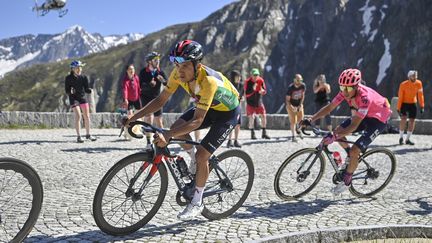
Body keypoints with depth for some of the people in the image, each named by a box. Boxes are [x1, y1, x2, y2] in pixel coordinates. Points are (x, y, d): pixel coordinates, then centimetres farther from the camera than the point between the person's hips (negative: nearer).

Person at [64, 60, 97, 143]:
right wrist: (70, 91, -27)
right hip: (73, 98, -3)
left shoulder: (84, 77, 0)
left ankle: (88, 135, 19)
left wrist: (90, 90, -22)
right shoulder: (68, 78, -7)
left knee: (87, 116, 3)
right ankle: (78, 136, -6)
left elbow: (86, 89, 0)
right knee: (78, 116, -14)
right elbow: (67, 90, -6)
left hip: (82, 97, 4)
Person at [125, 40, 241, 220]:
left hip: (227, 112, -6)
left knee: (202, 155, -14)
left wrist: (167, 136, -52)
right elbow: (161, 100, -13)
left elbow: (197, 121, -41)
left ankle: (197, 204, 5)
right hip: (208, 107, 7)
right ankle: (194, 160, 15)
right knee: (176, 129, -14)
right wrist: (134, 116, -24)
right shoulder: (178, 73, -20)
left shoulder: (208, 81, -39)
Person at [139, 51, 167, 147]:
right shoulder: (143, 72, -9)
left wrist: (163, 81, -29)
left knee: (159, 121, 3)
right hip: (146, 98, -3)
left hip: (156, 98, 3)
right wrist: (149, 84, -38)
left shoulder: (160, 72, -1)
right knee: (149, 119, -12)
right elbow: (141, 86, -18)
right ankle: (148, 142, -5)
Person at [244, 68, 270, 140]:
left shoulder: (261, 80, -5)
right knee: (251, 117, -5)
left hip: (259, 102, 3)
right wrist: (253, 89, -35)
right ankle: (252, 134, 8)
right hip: (250, 103, -3)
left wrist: (262, 91, -26)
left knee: (263, 116, -1)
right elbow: (246, 94, -20)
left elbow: (265, 91, -2)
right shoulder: (247, 82, -15)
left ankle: (264, 133, 10)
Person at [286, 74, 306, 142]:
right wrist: (292, 107, -35)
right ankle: (293, 136, -3)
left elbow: (302, 96, -1)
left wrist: (300, 105, -10)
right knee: (293, 120, -10)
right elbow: (287, 100, -22)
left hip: (299, 104, 5)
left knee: (301, 118, 3)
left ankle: (295, 127, 37)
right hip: (290, 105, -5)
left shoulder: (303, 86, -14)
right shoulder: (291, 87, -26)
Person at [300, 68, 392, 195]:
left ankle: (347, 181, 5)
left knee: (354, 151, -17)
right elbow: (329, 107, -15)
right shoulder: (345, 92, -18)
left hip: (378, 119, -7)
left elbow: (354, 125, -40)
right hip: (364, 115, 7)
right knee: (338, 130, -8)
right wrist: (310, 120, -26)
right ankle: (350, 156, 17)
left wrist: (334, 137, -48)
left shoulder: (365, 97, -37)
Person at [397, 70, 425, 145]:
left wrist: (422, 106, -6)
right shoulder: (403, 84, -17)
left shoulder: (419, 83, -9)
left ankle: (407, 139, 11)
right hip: (404, 103, -4)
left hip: (413, 104, 4)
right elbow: (400, 97, -14)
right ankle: (401, 137, -1)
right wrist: (398, 108, -16)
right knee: (403, 119, -17)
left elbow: (420, 95, -2)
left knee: (412, 121, 1)